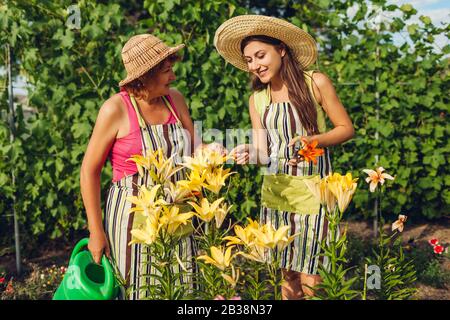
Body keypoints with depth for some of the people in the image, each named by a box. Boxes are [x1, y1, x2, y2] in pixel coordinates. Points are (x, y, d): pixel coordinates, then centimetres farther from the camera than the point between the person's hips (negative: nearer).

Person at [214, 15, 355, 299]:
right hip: (276, 190, 4)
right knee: (287, 274, 12)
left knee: (310, 280, -2)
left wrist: (312, 139, -19)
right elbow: (264, 152, 2)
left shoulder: (316, 83, -5)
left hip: (313, 190, -4)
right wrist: (249, 154, -20)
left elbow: (347, 129, -1)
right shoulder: (257, 99, 6)